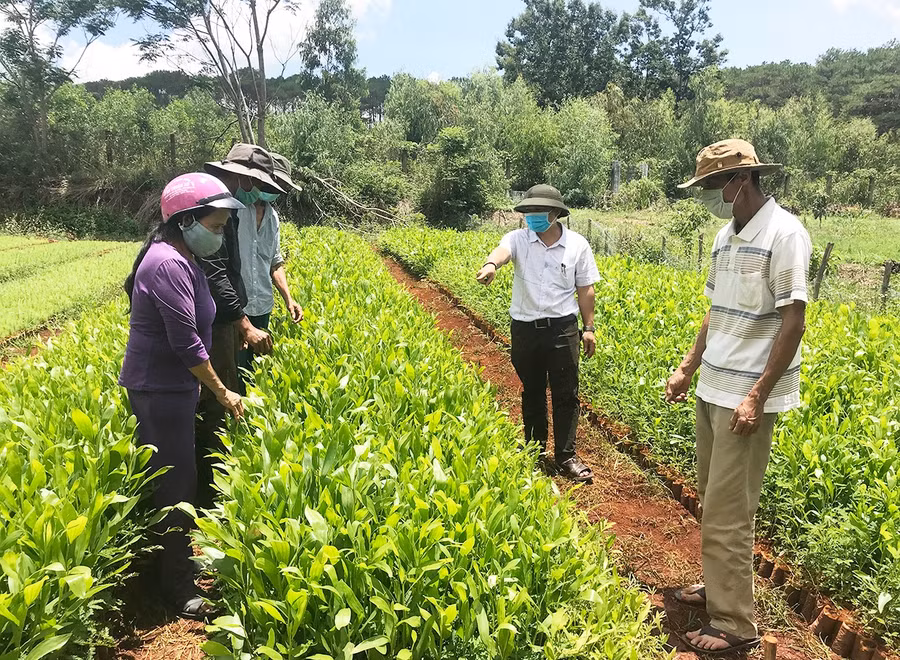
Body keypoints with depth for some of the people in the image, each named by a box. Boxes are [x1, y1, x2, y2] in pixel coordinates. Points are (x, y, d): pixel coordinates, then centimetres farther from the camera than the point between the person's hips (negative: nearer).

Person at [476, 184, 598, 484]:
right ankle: (535, 452, 29)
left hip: (561, 327, -1)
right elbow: (502, 250, -26)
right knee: (532, 393, 14)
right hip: (524, 327, 1)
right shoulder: (519, 239, -3)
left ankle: (566, 458, 12)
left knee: (566, 395, 1)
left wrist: (589, 328, 2)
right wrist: (491, 265, -50)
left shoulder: (577, 245, -1)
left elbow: (585, 289, 5)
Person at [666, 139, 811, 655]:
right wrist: (688, 369, 17)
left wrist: (757, 396, -20)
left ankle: (736, 625, 11)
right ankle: (720, 586, 35)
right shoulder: (727, 236, 11)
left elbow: (794, 323, -18)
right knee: (713, 499, 18)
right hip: (714, 388, 8)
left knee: (728, 510, -3)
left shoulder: (784, 233, -15)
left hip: (747, 395, -8)